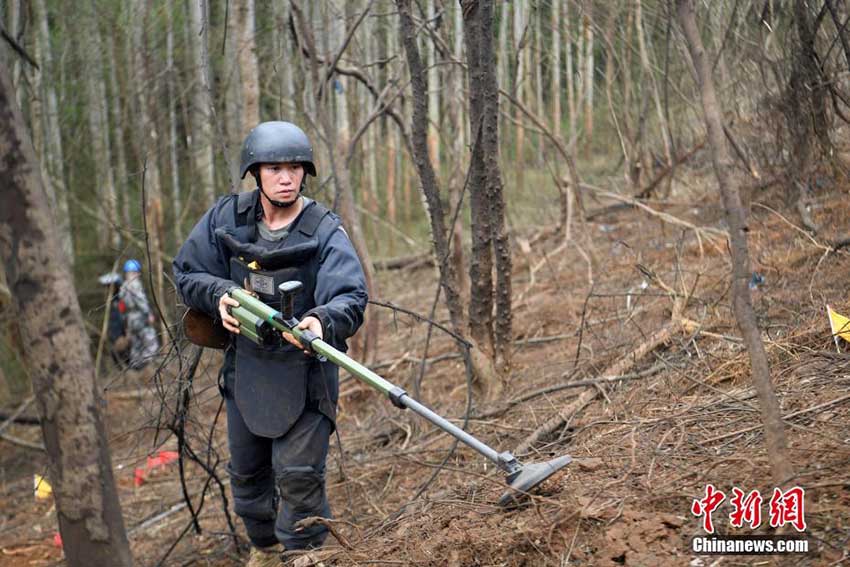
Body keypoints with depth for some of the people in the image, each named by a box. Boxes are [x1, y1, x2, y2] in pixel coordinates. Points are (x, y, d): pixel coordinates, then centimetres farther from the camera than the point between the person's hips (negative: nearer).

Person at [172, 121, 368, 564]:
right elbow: (185, 273, 5)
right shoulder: (227, 216, -3)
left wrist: (322, 320, -48)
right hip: (245, 366, 5)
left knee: (298, 475, -11)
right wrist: (219, 294, -16)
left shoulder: (325, 232, -14)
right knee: (246, 473, 19)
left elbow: (351, 297, -26)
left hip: (303, 373, -5)